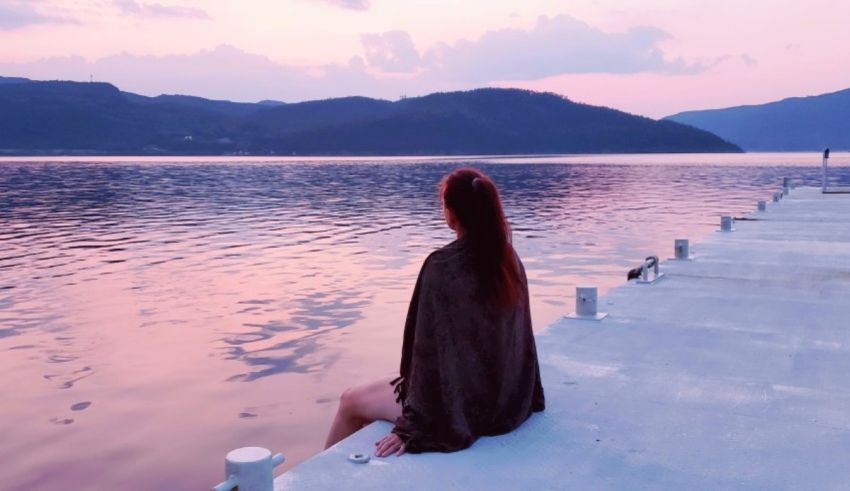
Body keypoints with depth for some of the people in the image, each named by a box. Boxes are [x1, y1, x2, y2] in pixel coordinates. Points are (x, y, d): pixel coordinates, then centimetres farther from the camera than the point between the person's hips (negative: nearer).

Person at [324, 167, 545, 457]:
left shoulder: (443, 266, -23)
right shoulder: (509, 259, -1)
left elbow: (431, 350, -23)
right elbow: (521, 336, 7)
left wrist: (414, 428, -17)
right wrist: (525, 397, 18)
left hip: (463, 404, -8)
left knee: (351, 402, 12)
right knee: (386, 388, 30)